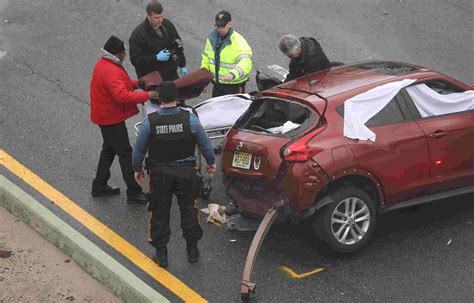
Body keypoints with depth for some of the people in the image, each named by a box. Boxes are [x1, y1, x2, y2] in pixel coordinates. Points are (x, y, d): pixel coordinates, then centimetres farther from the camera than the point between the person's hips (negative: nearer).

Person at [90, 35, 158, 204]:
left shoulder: (104, 64, 6)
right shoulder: (110, 71, -28)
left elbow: (120, 83, 20)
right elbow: (122, 95, -35)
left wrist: (136, 83, 6)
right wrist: (147, 95, -31)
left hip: (106, 115, 11)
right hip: (112, 118, -11)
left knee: (109, 149, 21)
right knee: (125, 153, -4)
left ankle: (99, 186, 31)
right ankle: (133, 193, 0)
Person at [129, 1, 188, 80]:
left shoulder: (167, 25, 2)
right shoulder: (138, 34, -17)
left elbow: (178, 45, 15)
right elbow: (135, 59, -19)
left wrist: (182, 65, 15)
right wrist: (156, 58, -26)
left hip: (171, 74, 6)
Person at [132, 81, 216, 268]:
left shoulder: (149, 122, -14)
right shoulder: (190, 119, -13)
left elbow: (139, 149, -3)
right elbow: (205, 144, 0)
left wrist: (137, 169, 15)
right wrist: (210, 162, 19)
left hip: (160, 173, -1)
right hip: (186, 171, 1)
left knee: (159, 212, 12)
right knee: (189, 210, 17)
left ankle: (161, 253, 16)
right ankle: (192, 250, 25)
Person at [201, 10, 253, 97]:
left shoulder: (238, 41, -19)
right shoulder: (211, 38, 4)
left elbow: (246, 62, -33)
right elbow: (206, 58, 18)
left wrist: (233, 74, -49)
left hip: (234, 86, -7)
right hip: (217, 85, 7)